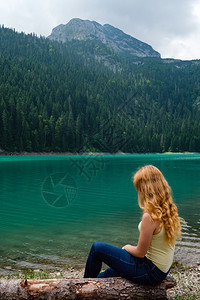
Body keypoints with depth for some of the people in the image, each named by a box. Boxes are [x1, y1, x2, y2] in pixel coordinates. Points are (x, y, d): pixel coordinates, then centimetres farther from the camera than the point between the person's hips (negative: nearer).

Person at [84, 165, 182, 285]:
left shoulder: (149, 216, -29)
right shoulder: (170, 209, -3)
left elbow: (140, 252, -19)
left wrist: (127, 247, 2)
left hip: (151, 273, -8)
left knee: (97, 248, 2)